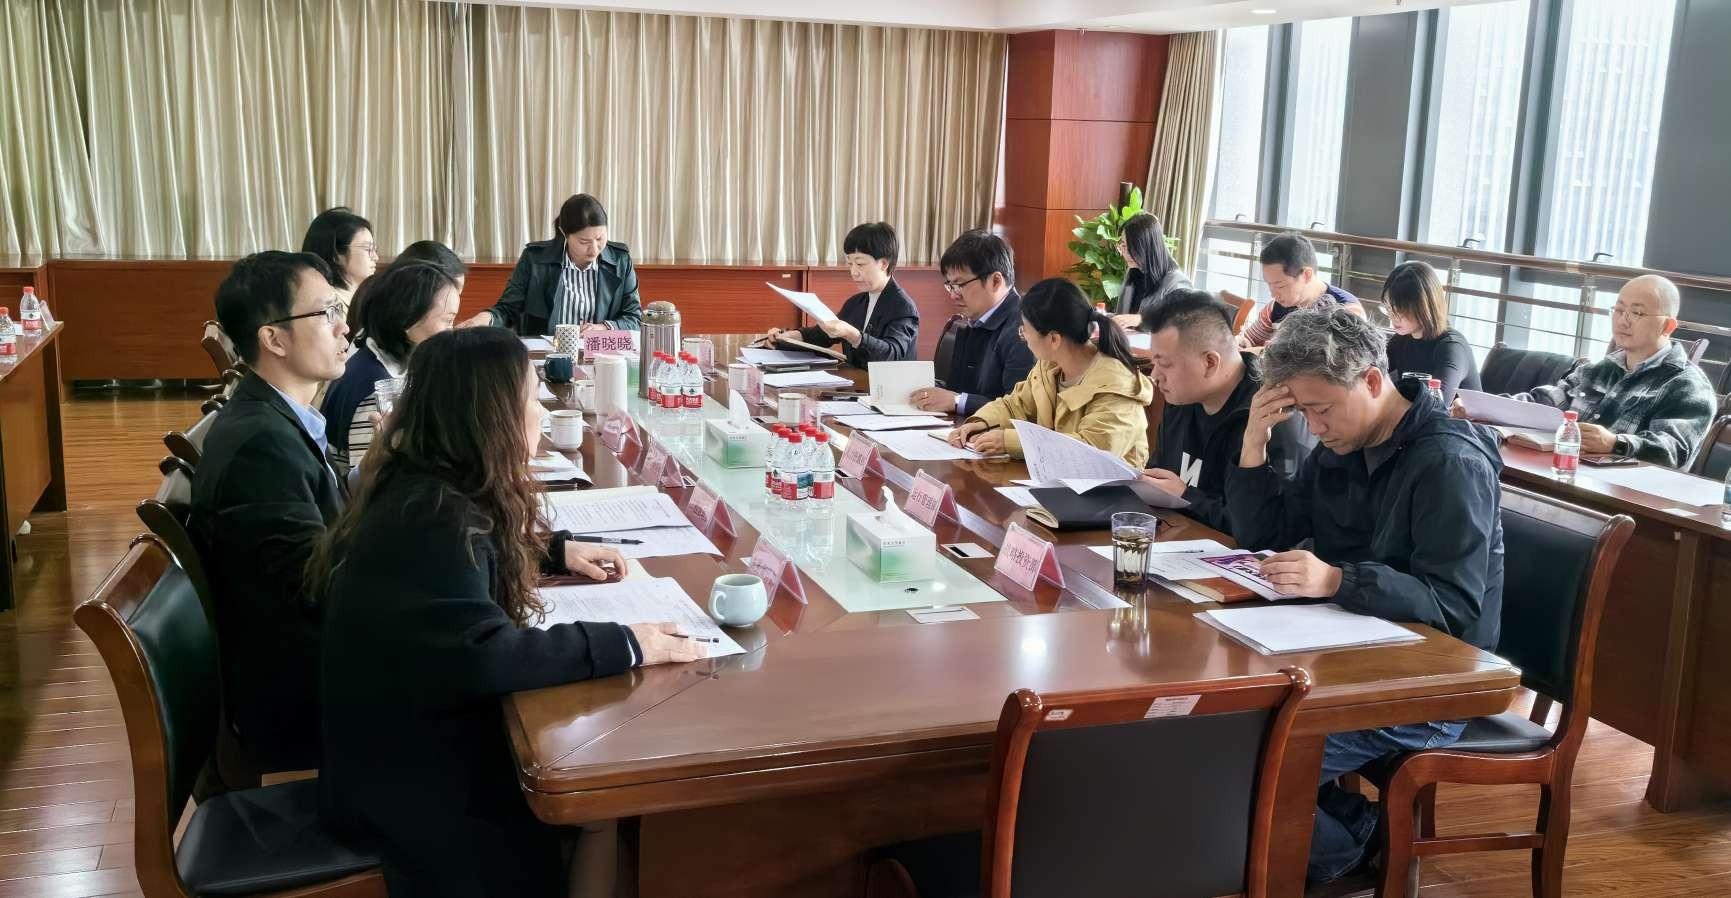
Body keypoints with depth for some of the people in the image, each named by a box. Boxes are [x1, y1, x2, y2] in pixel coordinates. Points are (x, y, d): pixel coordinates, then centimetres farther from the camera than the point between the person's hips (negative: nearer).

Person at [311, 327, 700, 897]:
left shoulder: (428, 489, 2)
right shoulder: (430, 519, -27)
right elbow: (482, 656, -37)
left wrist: (557, 550, 12)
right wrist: (624, 646, -31)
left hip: (416, 731, 9)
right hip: (401, 778, -9)